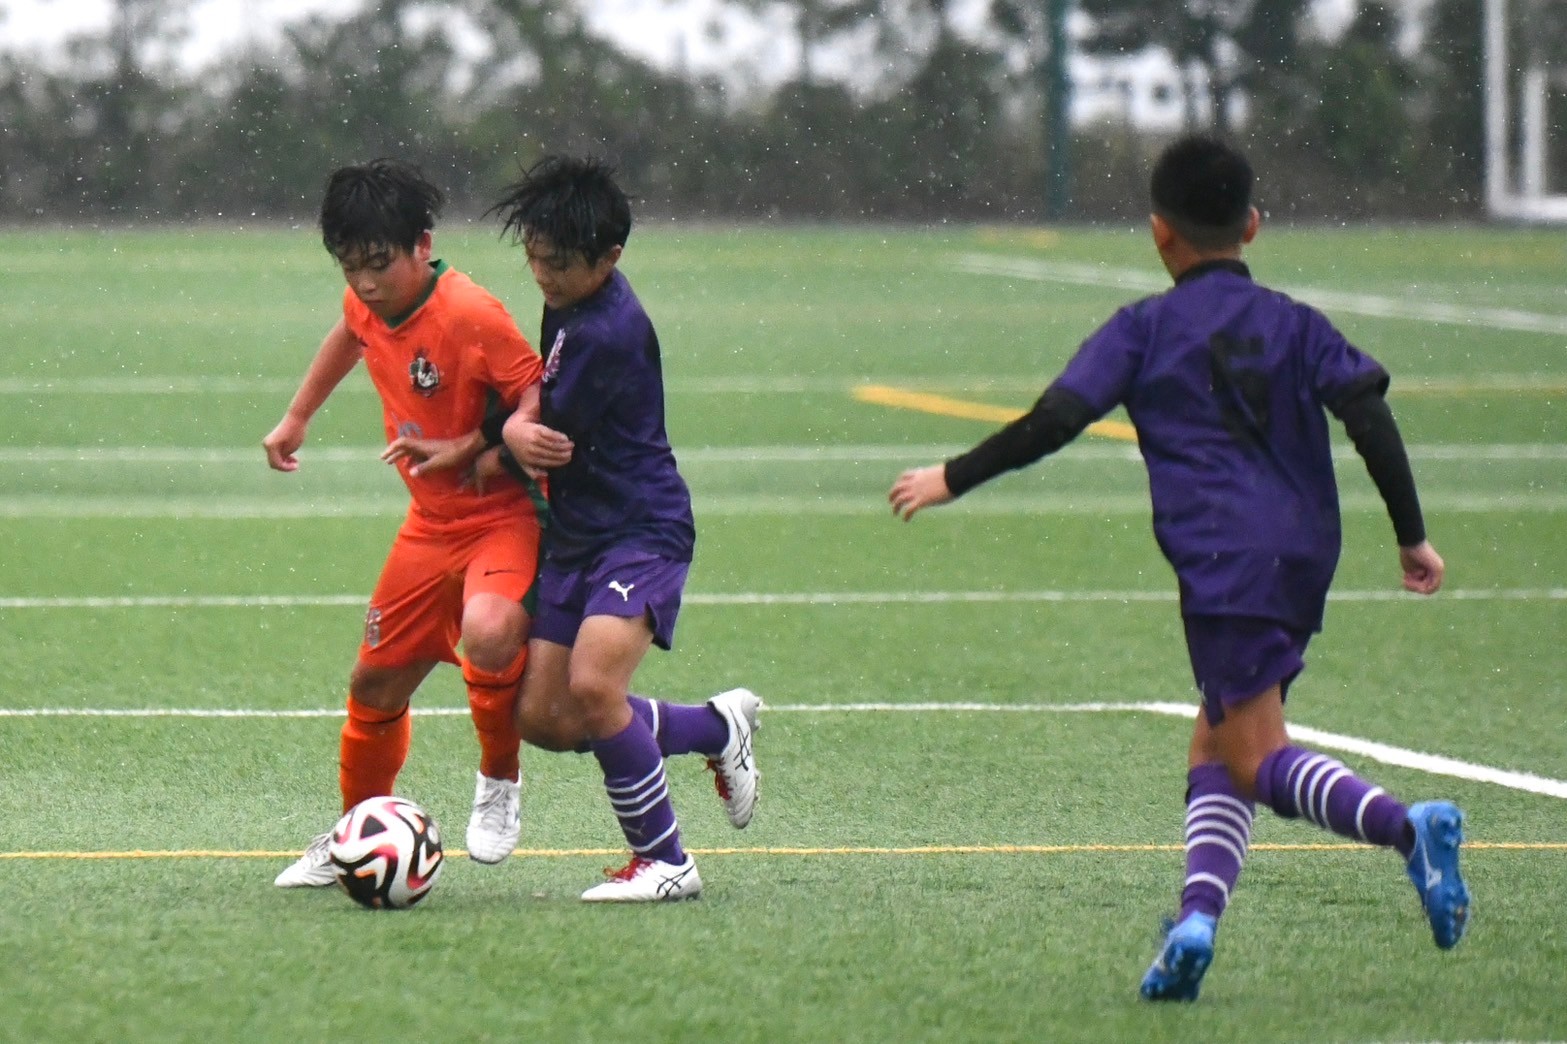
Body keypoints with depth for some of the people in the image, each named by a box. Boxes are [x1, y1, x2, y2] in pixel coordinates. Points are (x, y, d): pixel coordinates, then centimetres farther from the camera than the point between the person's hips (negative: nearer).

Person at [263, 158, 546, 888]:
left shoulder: (469, 315, -25)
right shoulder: (367, 305, -1)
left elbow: (539, 391, -20)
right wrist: (297, 418, 30)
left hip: (504, 515, -7)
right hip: (431, 523, 7)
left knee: (489, 634, -35)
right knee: (376, 683, 12)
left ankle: (499, 782, -8)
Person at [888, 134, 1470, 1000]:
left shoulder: (1143, 330, 4)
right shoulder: (1295, 325, 14)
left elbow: (1053, 422, -2)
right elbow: (1369, 415, 3)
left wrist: (952, 478, 8)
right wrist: (1411, 536, 7)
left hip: (1224, 565, -5)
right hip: (1302, 563, 5)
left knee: (1256, 759, -9)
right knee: (1215, 750, 14)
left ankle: (1407, 826, -33)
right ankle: (1197, 916, -5)